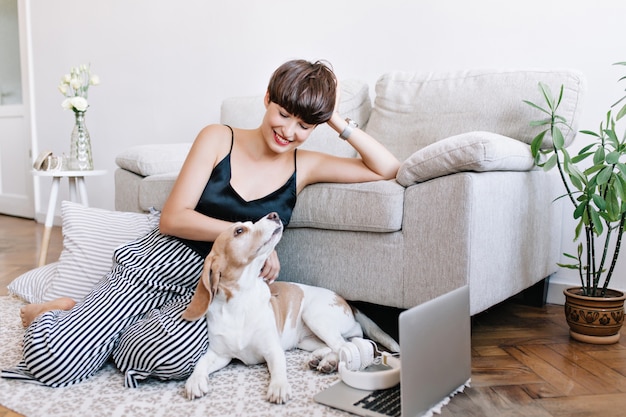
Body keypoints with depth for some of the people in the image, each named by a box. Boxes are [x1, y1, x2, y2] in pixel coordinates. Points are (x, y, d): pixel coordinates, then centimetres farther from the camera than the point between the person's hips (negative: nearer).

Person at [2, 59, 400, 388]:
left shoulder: (304, 165, 5)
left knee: (175, 355, -35)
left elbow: (389, 169, 4)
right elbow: (173, 219, -8)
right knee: (54, 364, -18)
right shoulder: (218, 139, -2)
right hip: (158, 263, -1)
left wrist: (340, 122, -3)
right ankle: (54, 313, 20)